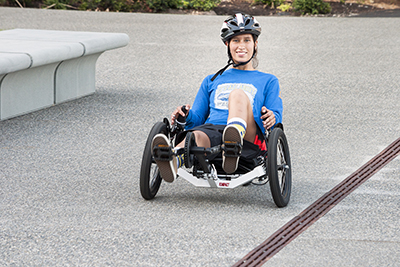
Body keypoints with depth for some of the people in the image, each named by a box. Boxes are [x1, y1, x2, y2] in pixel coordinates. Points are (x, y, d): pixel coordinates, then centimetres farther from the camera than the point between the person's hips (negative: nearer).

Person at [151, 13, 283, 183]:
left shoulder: (268, 81, 29)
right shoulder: (212, 81, 36)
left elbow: (275, 117, 14)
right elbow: (197, 118, 28)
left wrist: (272, 118, -12)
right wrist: (187, 116, 3)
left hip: (247, 136, -2)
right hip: (211, 129, 2)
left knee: (238, 94, -33)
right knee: (196, 136, -38)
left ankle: (234, 145, -65)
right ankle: (173, 159, -74)